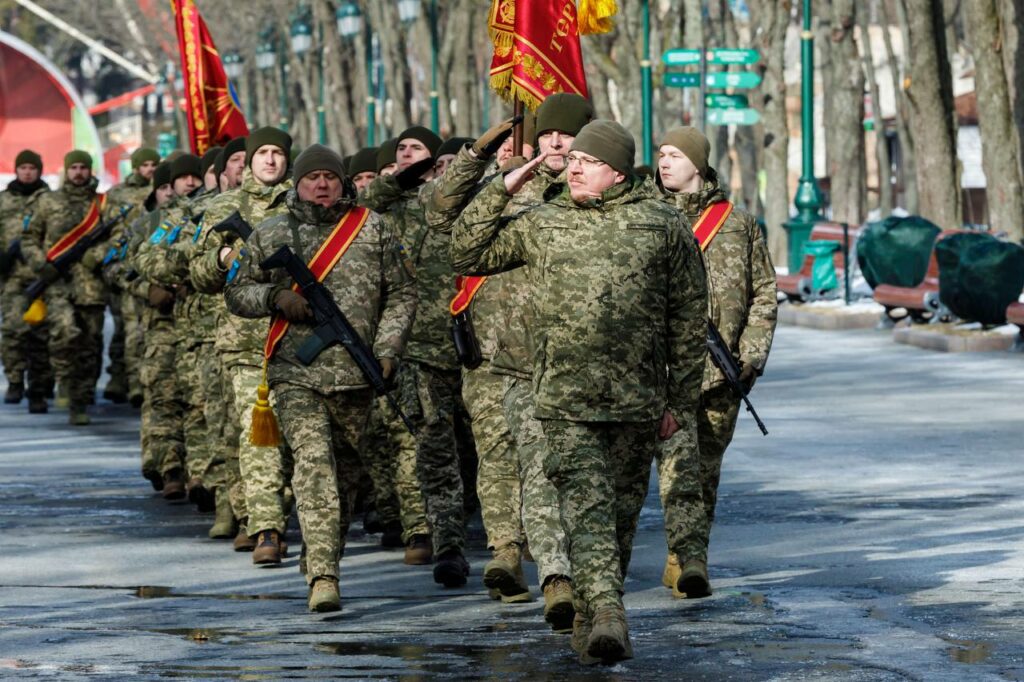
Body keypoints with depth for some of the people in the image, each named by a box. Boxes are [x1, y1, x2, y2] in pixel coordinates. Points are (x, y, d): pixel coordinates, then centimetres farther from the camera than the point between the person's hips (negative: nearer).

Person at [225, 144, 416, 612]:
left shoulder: (373, 231, 7)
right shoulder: (270, 236, 7)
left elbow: (402, 295, 9)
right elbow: (237, 293, 13)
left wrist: (386, 351, -2)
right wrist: (276, 298, -8)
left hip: (357, 375, 2)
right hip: (297, 374, -2)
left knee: (345, 473, 11)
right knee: (314, 466, -17)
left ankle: (328, 559, 30)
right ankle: (323, 577, -24)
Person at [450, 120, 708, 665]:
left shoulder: (664, 226, 7)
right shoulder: (540, 224, 10)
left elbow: (689, 318, 9)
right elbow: (467, 254, 13)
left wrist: (681, 398, 8)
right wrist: (502, 189, 5)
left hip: (638, 397, 0)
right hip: (565, 395, 0)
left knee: (621, 511, 2)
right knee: (585, 504, -6)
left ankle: (590, 619, 5)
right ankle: (607, 614, -10)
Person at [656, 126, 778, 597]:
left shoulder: (738, 224, 9)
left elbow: (763, 294, 11)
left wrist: (751, 355, 0)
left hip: (720, 365, 2)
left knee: (706, 465, 8)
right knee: (677, 459, -16)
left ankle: (683, 559, 20)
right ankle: (689, 557, -25)